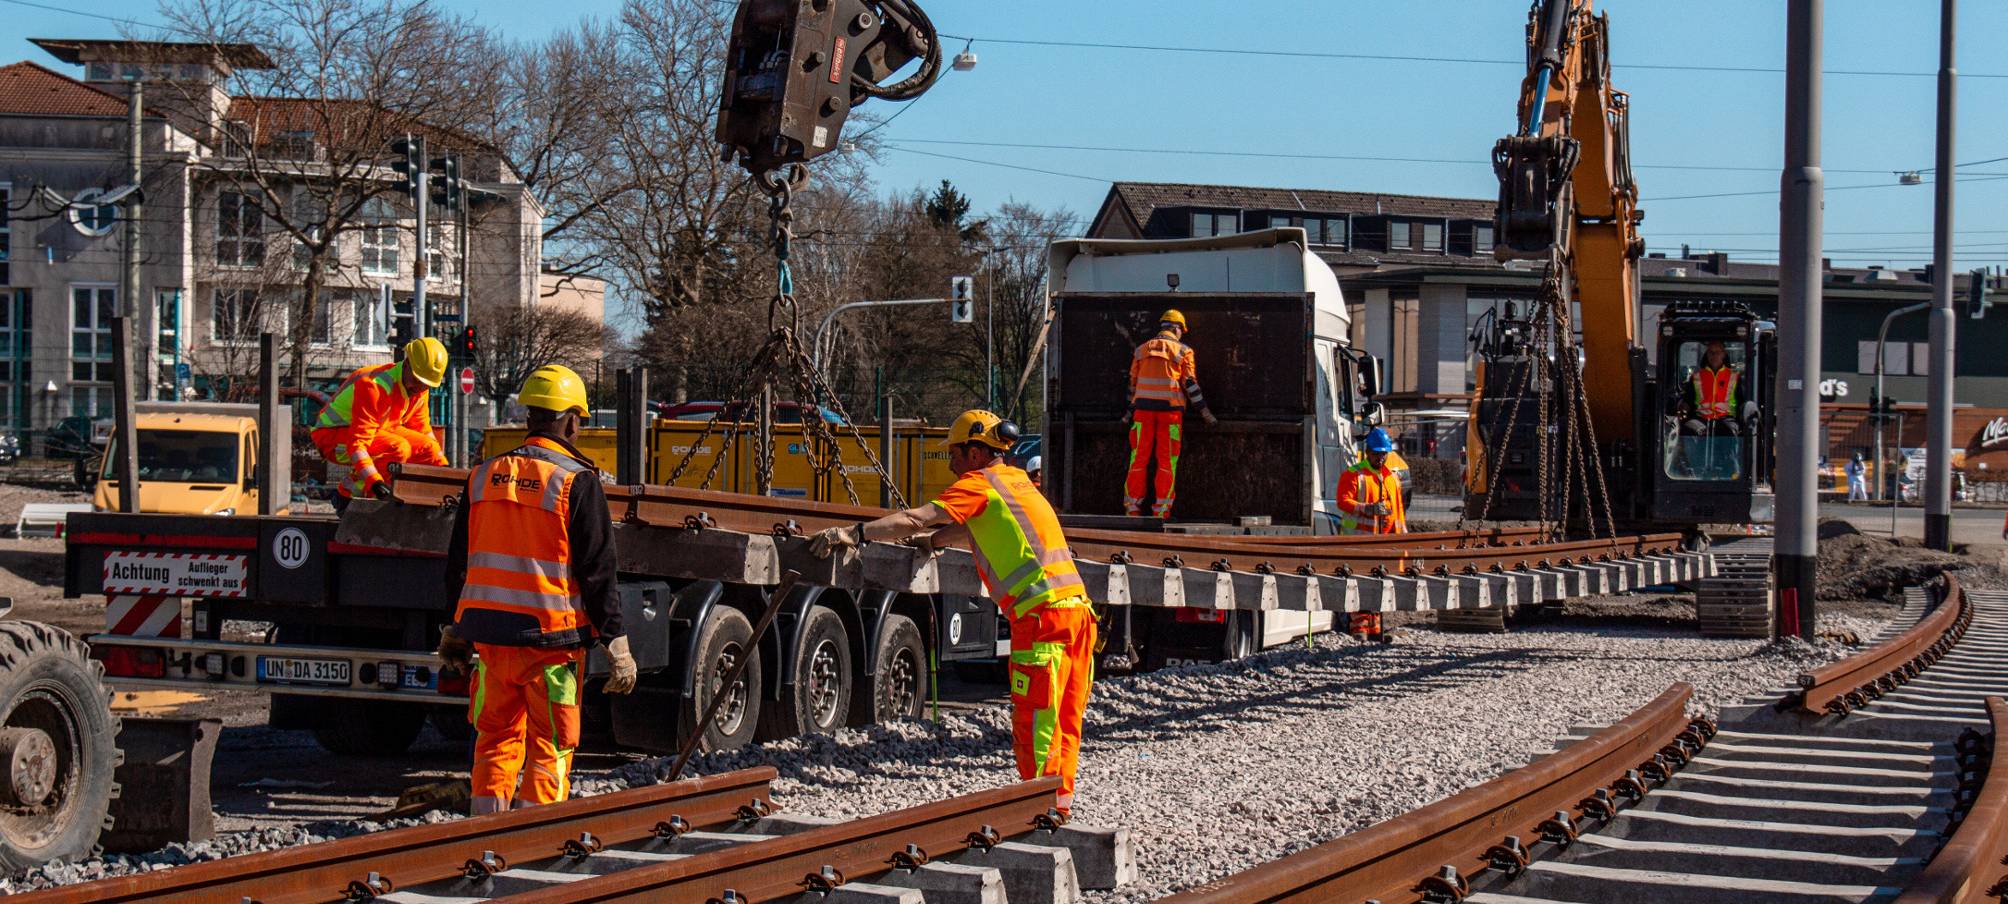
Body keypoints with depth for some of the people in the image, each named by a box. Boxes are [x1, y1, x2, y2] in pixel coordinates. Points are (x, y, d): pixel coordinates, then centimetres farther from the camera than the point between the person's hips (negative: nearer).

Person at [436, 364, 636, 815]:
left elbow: (458, 563, 15)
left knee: (496, 739, 15)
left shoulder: (484, 474, 8)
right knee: (550, 748, 2)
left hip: (488, 633, 5)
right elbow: (597, 571, -10)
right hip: (550, 637, -5)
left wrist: (456, 628, 26)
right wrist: (616, 644, -6)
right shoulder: (577, 481, -9)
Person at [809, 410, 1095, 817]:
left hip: (1042, 612, -8)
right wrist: (933, 540, 34)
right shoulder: (1017, 481, 23)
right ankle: (1060, 803, 15)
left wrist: (853, 533, -9)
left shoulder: (979, 484, -2)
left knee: (1035, 720, -5)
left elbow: (915, 519, -9)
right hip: (1078, 606, 8)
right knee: (1065, 718, 11)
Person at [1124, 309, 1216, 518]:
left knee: (1139, 459, 5)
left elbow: (1134, 382, 19)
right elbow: (1190, 383, 0)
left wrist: (1130, 410, 28)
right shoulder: (1183, 351, 4)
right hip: (1170, 408, -3)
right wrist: (1204, 411, 4)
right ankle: (1161, 510, -2)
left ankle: (1132, 507, 3)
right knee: (1167, 461, 1)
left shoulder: (1141, 349, 14)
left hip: (1143, 407, 3)